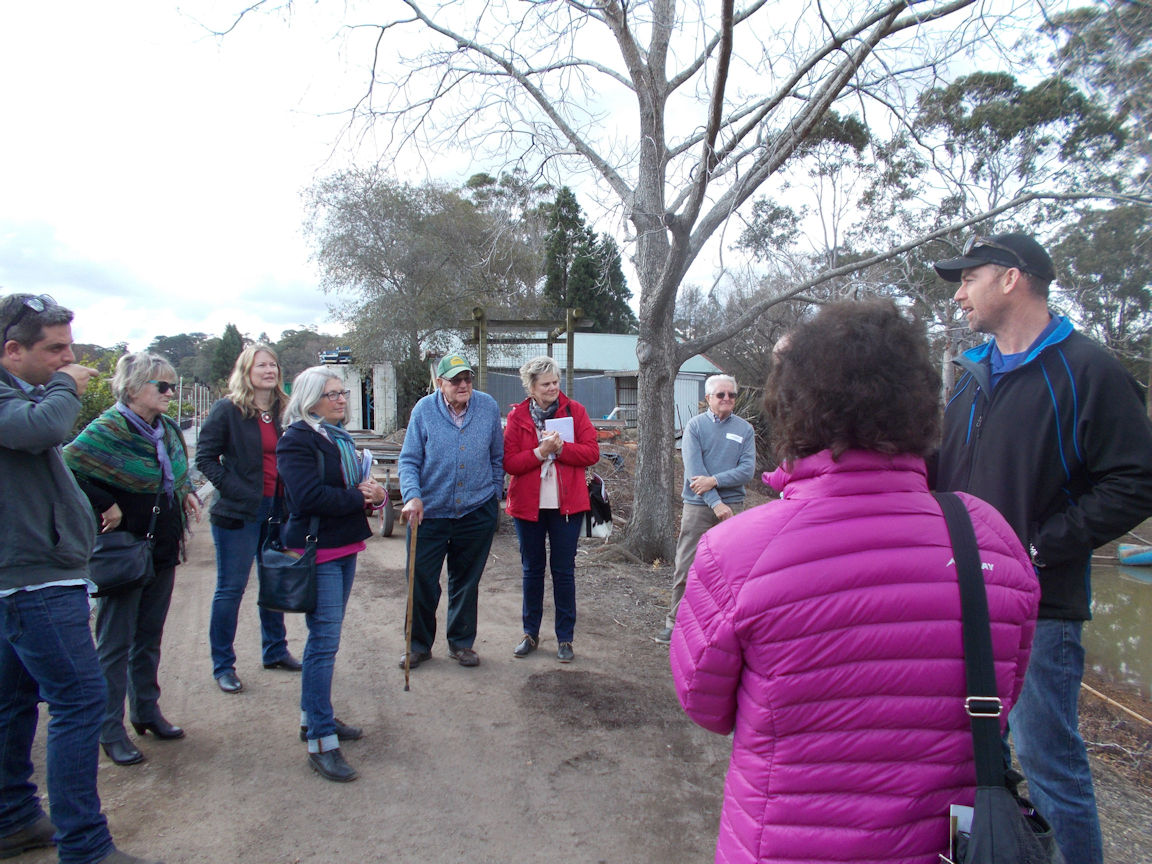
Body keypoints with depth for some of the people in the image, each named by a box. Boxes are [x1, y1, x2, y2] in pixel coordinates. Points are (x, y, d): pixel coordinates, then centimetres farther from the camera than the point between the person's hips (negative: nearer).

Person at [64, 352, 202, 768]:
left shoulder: (167, 428, 7)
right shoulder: (107, 430, -16)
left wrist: (188, 493, 6)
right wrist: (105, 506, -24)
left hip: (164, 549, 7)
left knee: (150, 637, 18)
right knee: (115, 643, 4)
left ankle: (147, 711, 33)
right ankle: (110, 730, 17)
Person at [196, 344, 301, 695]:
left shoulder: (284, 410, 7)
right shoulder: (227, 410, -8)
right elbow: (205, 457, -7)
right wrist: (232, 489, -16)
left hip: (277, 509, 5)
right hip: (239, 512, -5)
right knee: (231, 589, 3)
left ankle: (275, 651, 30)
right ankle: (223, 665, 15)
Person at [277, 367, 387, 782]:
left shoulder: (340, 436, 16)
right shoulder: (296, 439, -12)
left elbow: (361, 484, 16)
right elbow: (309, 496, -24)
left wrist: (376, 492, -7)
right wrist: (359, 497, -15)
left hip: (345, 548, 9)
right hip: (317, 550, -9)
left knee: (325, 637, 17)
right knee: (324, 642, -8)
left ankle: (313, 718, 32)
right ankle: (321, 743, 0)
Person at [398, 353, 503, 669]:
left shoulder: (488, 407, 0)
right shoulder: (424, 410, -5)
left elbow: (497, 458, 9)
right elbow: (408, 461, -4)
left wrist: (495, 495, 7)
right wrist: (413, 496, -19)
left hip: (477, 511, 1)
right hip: (430, 512, -1)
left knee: (467, 582, 13)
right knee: (422, 582, 4)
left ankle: (461, 642, 31)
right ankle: (419, 644, 25)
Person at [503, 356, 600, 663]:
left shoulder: (574, 410, 1)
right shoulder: (517, 416, 0)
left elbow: (592, 452, -6)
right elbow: (509, 462, -7)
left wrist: (560, 447, -17)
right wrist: (540, 452, -19)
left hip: (567, 504, -1)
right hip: (528, 504, 1)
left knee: (564, 571, 5)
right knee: (532, 570, 13)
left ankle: (565, 638, 18)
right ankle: (531, 634, 27)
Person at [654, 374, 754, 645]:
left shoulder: (745, 429, 8)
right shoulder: (695, 426, 2)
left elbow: (748, 469, -3)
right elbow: (694, 468, -9)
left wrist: (715, 481, -16)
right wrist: (715, 503, -17)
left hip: (732, 505, 2)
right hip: (697, 505, -1)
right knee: (685, 567, 2)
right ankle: (675, 621, 13)